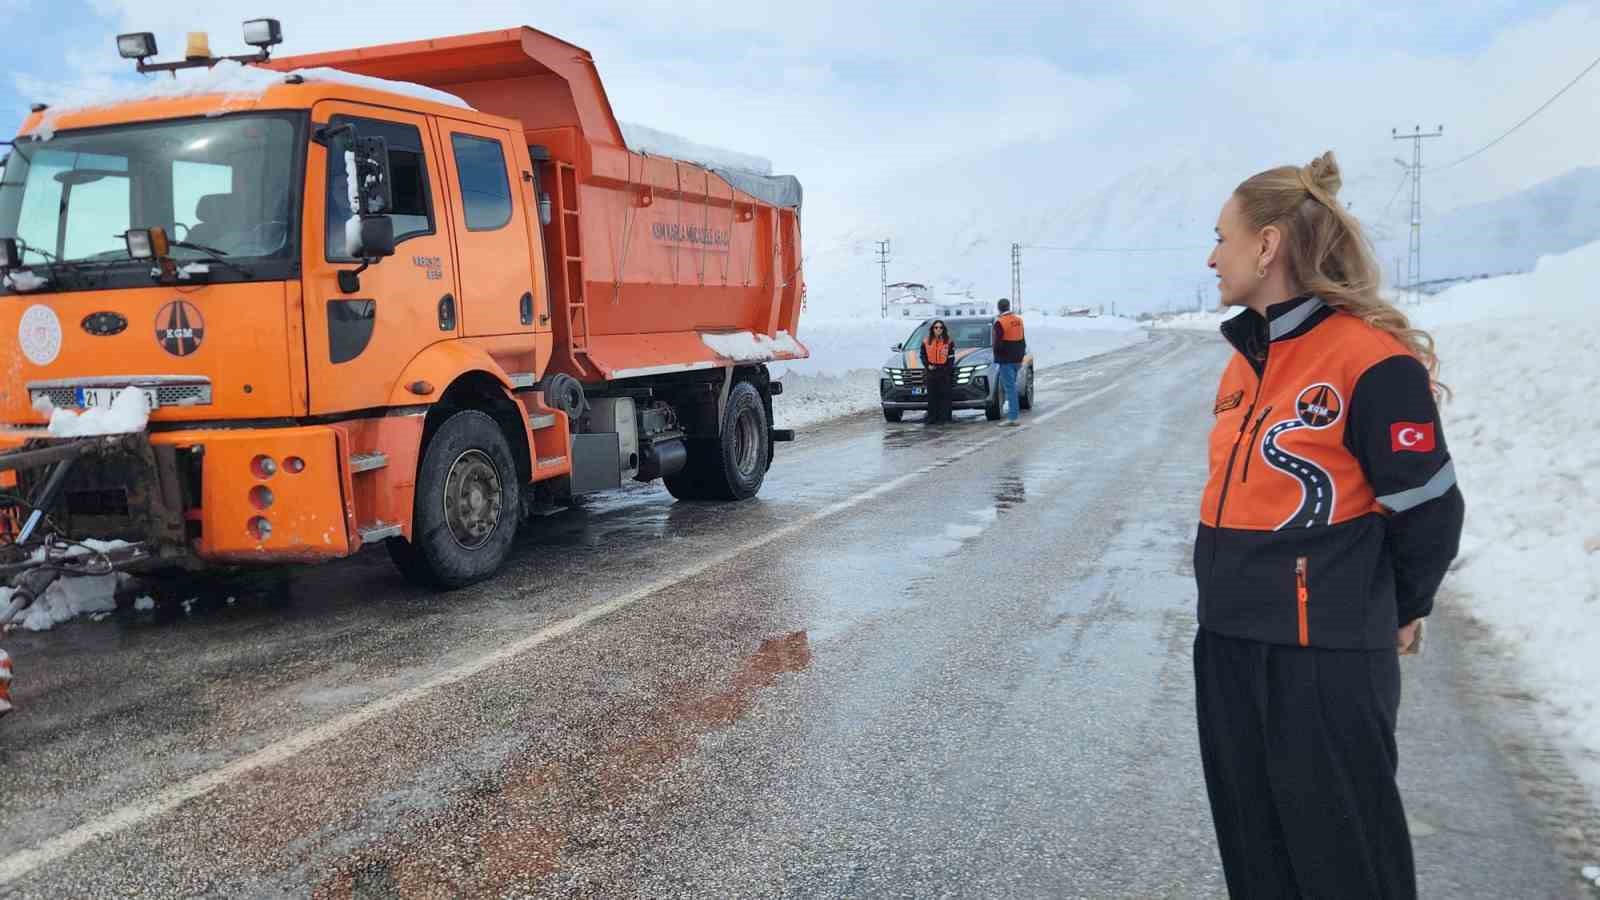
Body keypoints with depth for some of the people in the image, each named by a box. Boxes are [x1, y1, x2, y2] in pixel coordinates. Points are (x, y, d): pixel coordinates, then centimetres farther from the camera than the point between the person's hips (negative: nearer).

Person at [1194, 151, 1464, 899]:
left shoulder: (1370, 359, -15)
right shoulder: (1246, 361, 10)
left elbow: (1428, 511, -10)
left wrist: (1396, 612, 3)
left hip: (1325, 658, -8)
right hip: (1227, 645, 8)